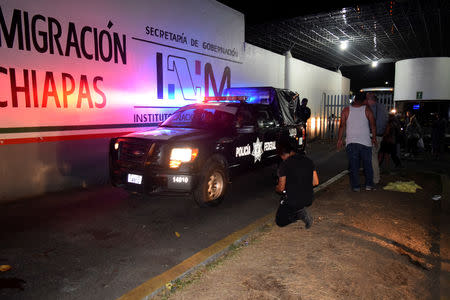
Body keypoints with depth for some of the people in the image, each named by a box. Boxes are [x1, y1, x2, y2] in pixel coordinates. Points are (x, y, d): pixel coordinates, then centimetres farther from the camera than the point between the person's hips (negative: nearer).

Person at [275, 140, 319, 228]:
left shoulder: (284, 164, -13)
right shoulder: (308, 161, 3)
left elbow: (281, 188, -10)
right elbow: (315, 182, 8)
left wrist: (277, 188, 13)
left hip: (293, 202, -6)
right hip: (309, 199, 6)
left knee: (280, 222, 14)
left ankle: (299, 213, -9)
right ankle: (301, 212, 17)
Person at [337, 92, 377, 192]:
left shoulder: (346, 110, 0)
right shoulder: (367, 109, 0)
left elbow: (342, 126, -1)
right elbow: (373, 125, 3)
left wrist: (340, 139, 6)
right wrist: (374, 138, 14)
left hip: (351, 142, 0)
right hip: (365, 142, 0)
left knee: (353, 165, 5)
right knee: (367, 164, 12)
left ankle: (355, 186, 7)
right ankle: (369, 184, 14)